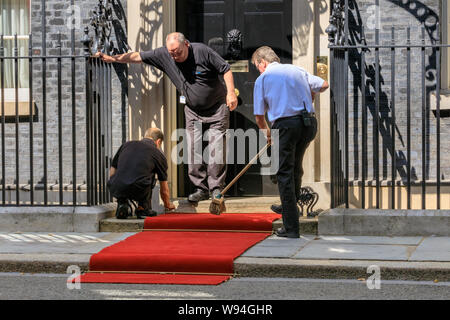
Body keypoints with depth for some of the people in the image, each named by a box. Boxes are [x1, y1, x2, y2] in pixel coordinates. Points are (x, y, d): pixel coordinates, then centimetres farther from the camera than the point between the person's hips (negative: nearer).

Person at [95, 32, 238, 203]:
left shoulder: (202, 51, -17)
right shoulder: (163, 54, -6)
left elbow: (226, 69, -11)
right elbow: (138, 57, -1)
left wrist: (231, 92, -19)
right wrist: (112, 58, -3)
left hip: (217, 107, -4)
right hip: (193, 111, 4)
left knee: (216, 149, -7)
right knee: (193, 150, -2)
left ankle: (216, 188, 1)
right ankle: (201, 189, 5)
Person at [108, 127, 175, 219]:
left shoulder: (126, 145, 23)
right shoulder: (159, 155, 17)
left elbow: (112, 172, 26)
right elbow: (164, 190, 27)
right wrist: (168, 205, 47)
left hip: (116, 191, 3)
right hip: (138, 191, -2)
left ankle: (122, 203, 15)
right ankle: (143, 208, 19)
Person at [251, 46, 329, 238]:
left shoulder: (262, 79, 7)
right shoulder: (297, 70, 17)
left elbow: (259, 116, 8)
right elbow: (323, 85, 23)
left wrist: (267, 132, 28)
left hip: (285, 125, -5)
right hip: (309, 123, 5)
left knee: (285, 173, 2)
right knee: (296, 166, 24)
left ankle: (291, 227, -1)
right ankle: (288, 207, 43)